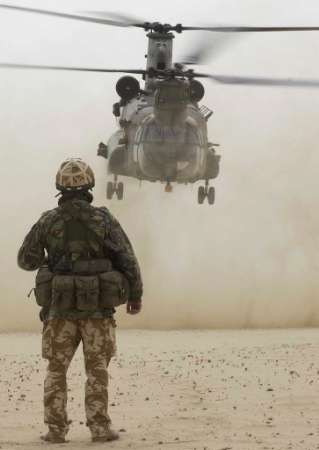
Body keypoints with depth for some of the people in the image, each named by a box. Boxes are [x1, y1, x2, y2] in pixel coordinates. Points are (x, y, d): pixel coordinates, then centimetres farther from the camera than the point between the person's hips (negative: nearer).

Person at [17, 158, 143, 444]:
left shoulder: (48, 221, -2)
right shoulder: (104, 219, -5)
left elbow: (26, 260, 5)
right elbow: (127, 260, -5)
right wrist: (135, 295, 7)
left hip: (59, 307, 1)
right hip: (98, 306, -1)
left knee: (57, 370, 9)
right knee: (97, 370, 7)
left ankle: (56, 429, 6)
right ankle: (100, 428, 4)